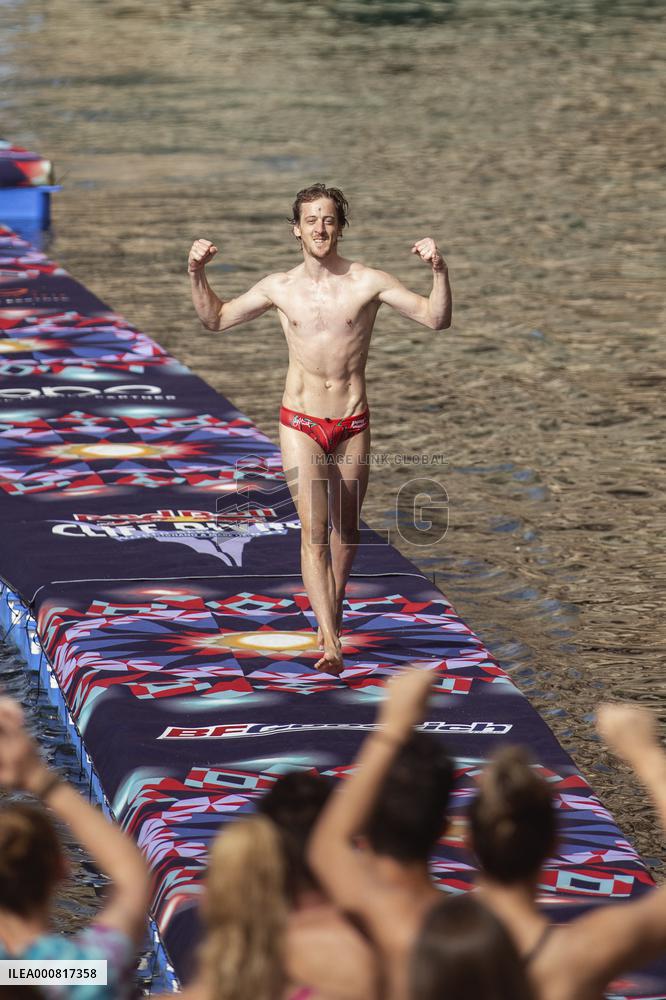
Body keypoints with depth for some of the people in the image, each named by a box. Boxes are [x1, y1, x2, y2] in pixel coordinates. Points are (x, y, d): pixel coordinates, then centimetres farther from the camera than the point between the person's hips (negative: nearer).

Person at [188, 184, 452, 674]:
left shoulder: (368, 282, -5)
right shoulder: (280, 287, 1)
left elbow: (437, 318, -9)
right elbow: (215, 319, 13)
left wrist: (440, 271, -25)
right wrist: (197, 274, -2)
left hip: (353, 424, 1)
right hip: (301, 425, -1)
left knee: (346, 529, 15)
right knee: (314, 529, -15)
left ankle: (332, 612, 40)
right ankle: (331, 642, -24)